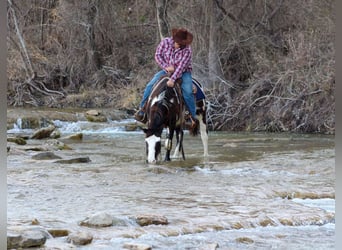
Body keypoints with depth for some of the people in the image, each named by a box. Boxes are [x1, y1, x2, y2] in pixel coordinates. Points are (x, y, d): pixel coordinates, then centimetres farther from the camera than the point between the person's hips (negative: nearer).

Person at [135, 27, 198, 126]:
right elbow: (157, 55, -5)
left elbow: (181, 67, -28)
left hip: (183, 72, -3)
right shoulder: (165, 42, -13)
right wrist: (166, 67, -18)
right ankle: (142, 110, -1)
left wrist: (172, 79, -37)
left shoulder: (187, 51, -22)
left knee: (187, 92, -27)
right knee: (150, 86, -13)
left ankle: (193, 116, -12)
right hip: (167, 70, 3)